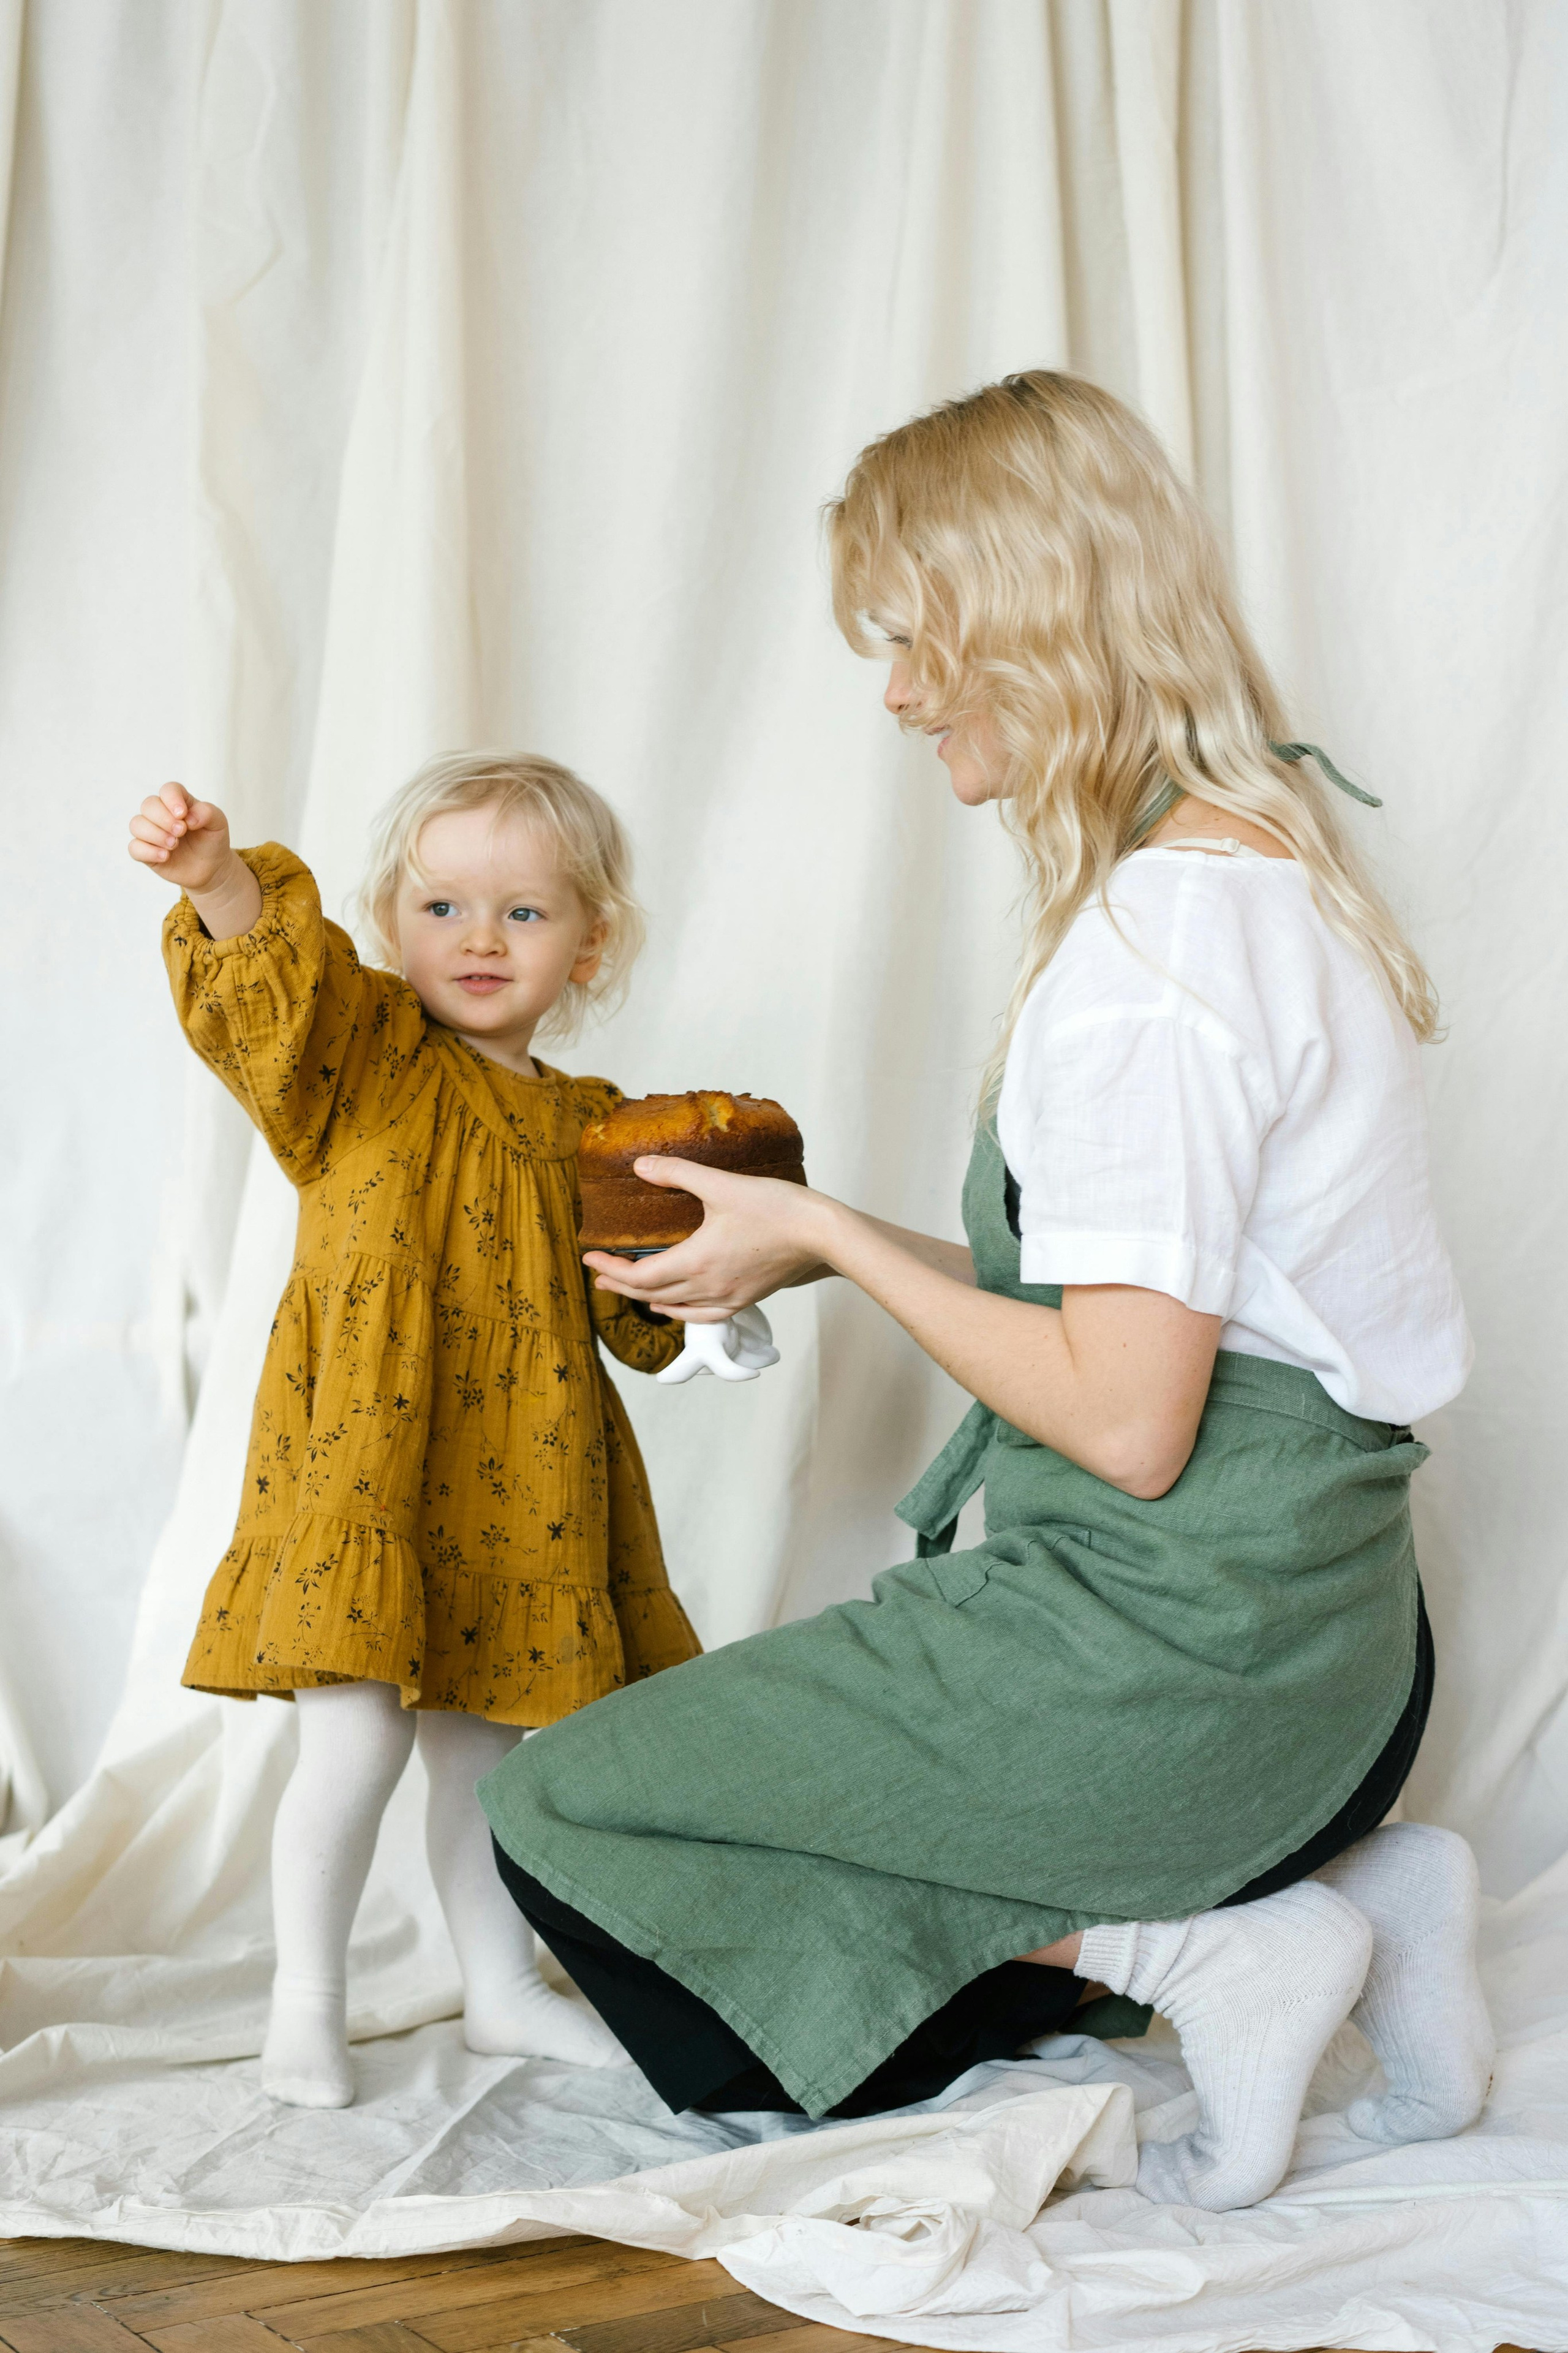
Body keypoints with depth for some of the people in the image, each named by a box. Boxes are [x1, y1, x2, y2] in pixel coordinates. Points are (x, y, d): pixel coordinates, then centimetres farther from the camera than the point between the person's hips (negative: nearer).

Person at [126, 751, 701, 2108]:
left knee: (482, 1741, 16)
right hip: (364, 1467, -5)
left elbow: (639, 1322, 16)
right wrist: (218, 879, -43)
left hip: (517, 1484, 5)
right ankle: (307, 2008, 10)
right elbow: (276, 981, -24)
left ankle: (503, 1991, 32)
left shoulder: (589, 1129, 10)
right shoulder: (367, 1059, -3)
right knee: (356, 1737, -9)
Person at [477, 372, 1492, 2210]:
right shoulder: (1272, 867, 10)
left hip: (1174, 1643, -10)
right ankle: (1348, 1884, 10)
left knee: (561, 1814, 3)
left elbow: (1126, 1421, -22)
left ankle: (1181, 1950, -5)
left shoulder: (1159, 936, -21)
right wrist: (830, 1251, 10)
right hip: (1318, 1628, 10)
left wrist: (833, 1236, -10)